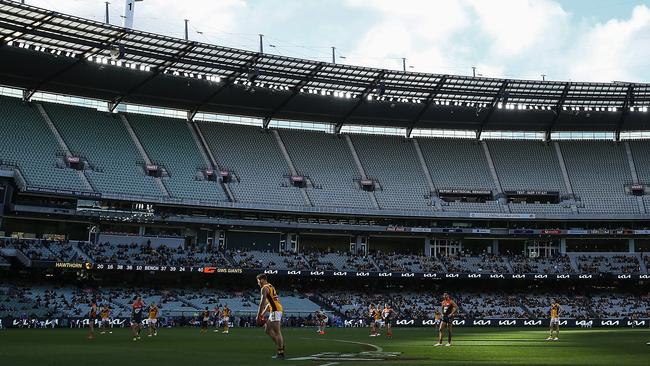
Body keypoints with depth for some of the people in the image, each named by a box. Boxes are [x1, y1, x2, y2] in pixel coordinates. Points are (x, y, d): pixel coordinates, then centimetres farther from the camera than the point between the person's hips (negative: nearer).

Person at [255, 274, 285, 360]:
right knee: (267, 329, 16)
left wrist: (258, 316, -9)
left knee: (277, 332, -8)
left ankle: (281, 353, -7)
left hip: (275, 311, -10)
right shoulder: (270, 287, 23)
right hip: (278, 310, 10)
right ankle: (280, 345, 13)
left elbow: (262, 303, -13)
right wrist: (263, 314, 27)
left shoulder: (264, 288, -7)